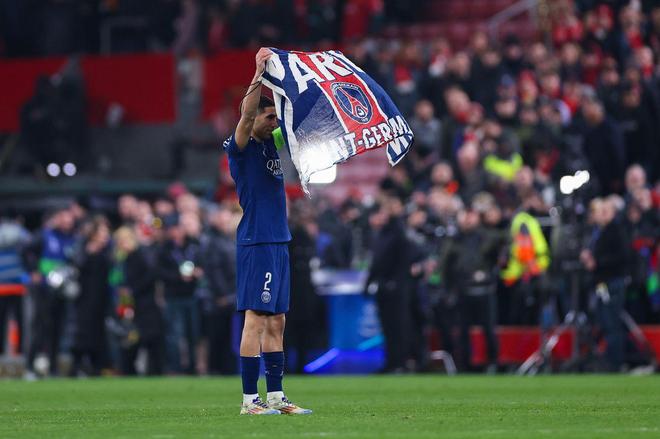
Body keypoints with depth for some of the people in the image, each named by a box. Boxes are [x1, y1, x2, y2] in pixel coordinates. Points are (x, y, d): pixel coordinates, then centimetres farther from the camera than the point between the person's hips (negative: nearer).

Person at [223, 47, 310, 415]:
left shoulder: (271, 143, 15)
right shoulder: (240, 147, -7)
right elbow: (247, 115, -24)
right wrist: (259, 74, -29)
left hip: (279, 243, 9)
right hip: (257, 243, -9)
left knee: (276, 323, 9)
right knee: (256, 319, -9)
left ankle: (275, 395, 13)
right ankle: (250, 399, -8)